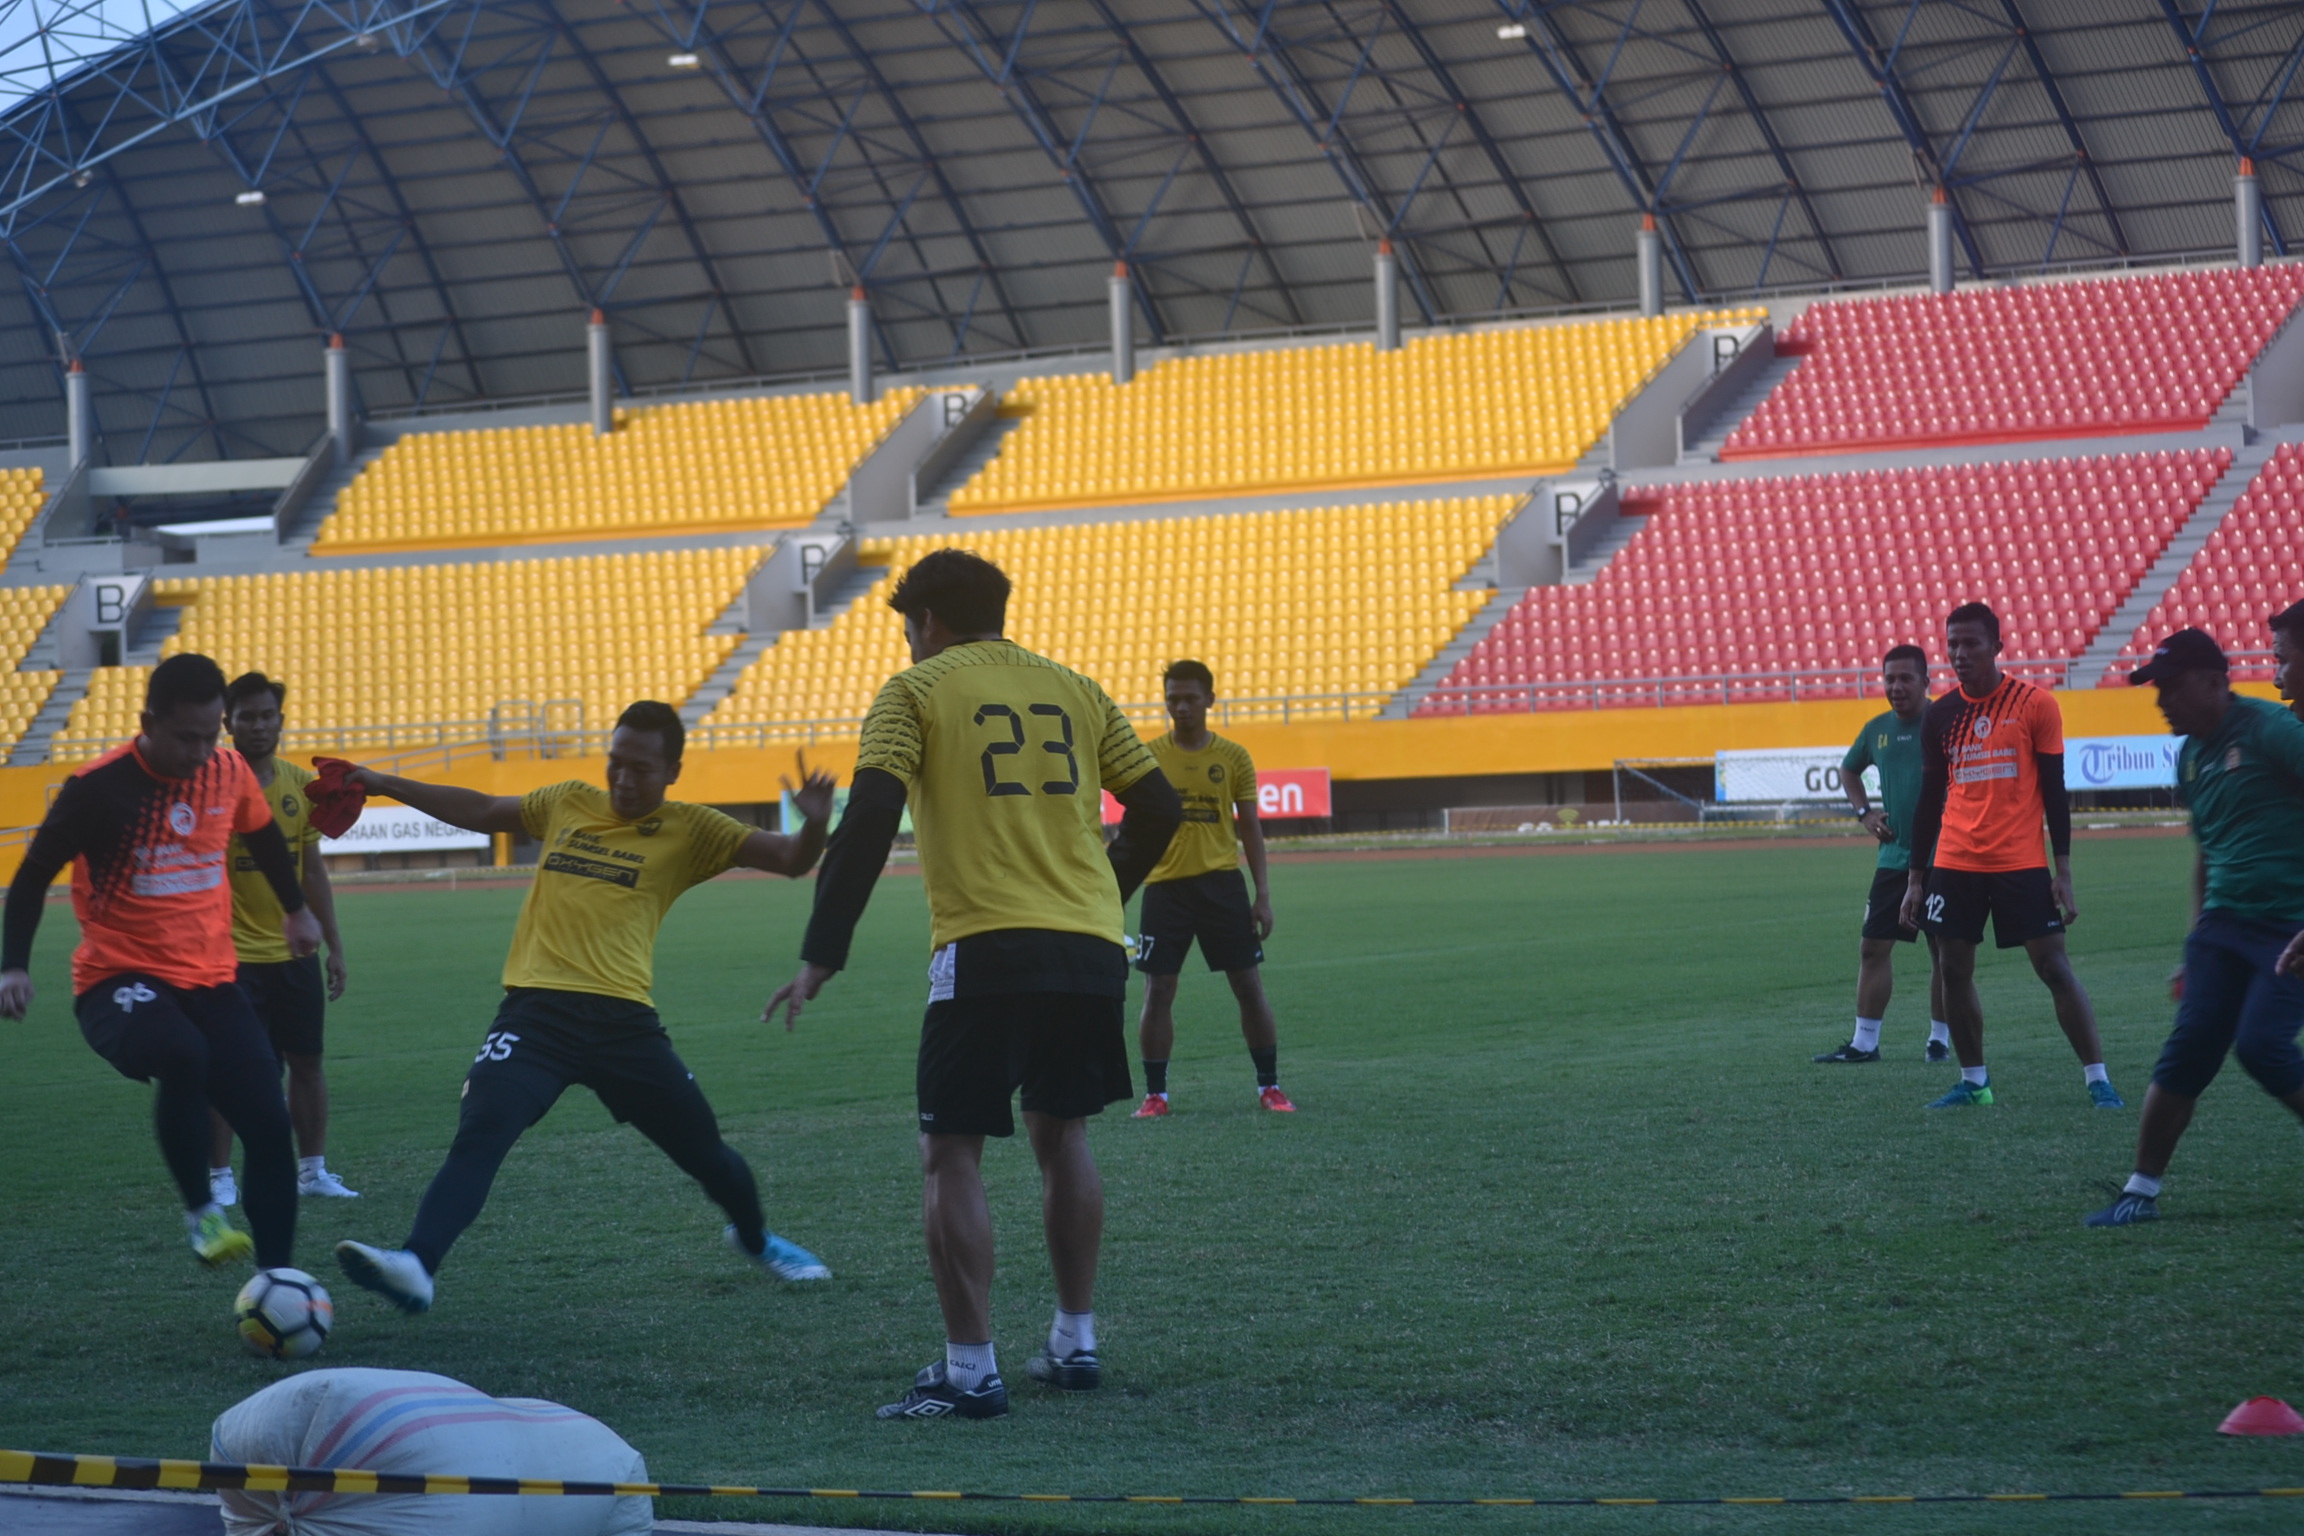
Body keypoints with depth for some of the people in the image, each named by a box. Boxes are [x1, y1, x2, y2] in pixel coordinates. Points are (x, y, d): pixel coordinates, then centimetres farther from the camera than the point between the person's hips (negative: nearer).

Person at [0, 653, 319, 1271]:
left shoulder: (229, 772, 1)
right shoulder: (98, 787, -13)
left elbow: (264, 837, 23)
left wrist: (296, 909, 37)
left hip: (210, 979, 5)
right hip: (121, 981, -5)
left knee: (268, 1121, -8)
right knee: (182, 1057, -37)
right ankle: (201, 1214, -20)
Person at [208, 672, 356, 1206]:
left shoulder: (300, 784, 5)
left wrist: (335, 948, 12)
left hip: (296, 952, 4)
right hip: (234, 955, -4)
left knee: (306, 1061, 9)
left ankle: (313, 1170, 20)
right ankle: (219, 1177, 8)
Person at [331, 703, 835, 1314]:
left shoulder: (689, 831, 8)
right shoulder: (569, 804, 17)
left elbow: (789, 860, 3)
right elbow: (479, 811, 31)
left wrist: (814, 825, -20)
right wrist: (385, 784, 32)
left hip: (623, 1018, -1)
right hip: (538, 1009, 1)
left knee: (707, 1152, 10)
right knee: (479, 1133, -23)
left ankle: (755, 1240, 41)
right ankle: (415, 1267, -36)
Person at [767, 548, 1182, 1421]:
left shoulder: (916, 691, 3)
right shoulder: (1072, 690, 16)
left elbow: (869, 821, -8)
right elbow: (1158, 807, 14)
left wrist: (821, 957, -5)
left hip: (986, 952, -5)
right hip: (1091, 952, 5)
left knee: (951, 1154, 1)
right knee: (1061, 1136, 20)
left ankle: (970, 1371, -3)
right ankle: (1076, 1344, 24)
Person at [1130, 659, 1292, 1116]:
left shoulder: (1233, 757, 3)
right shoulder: (1149, 756, 2)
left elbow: (1249, 827, 7)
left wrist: (1263, 894, 1)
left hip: (1221, 882, 0)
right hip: (1165, 886, 0)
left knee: (1249, 984, 1)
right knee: (1158, 991, 0)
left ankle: (1269, 1087, 12)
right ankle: (1155, 1094, 10)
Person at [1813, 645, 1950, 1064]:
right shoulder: (1877, 729, 9)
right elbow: (1849, 770, 27)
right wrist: (1864, 811, 12)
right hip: (1894, 856, 5)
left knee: (1944, 951, 4)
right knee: (1873, 946, 1)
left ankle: (1940, 1039, 15)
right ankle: (1864, 1042, 6)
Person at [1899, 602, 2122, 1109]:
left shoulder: (2036, 704, -3)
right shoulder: (1939, 715, 7)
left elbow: (2055, 791, -1)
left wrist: (2063, 872, -5)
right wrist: (1916, 878, 11)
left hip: (2021, 863, -4)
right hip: (1954, 864, 4)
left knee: (2053, 966, -5)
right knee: (1954, 971, 3)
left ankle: (2098, 1080, -2)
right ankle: (1973, 1082, 15)